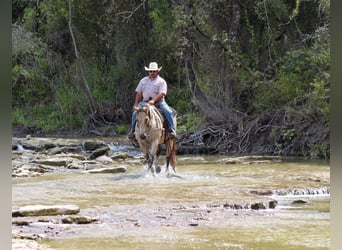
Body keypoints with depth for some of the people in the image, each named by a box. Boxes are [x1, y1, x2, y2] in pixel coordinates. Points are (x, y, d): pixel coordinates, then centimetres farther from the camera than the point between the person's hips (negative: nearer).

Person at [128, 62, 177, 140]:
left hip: (158, 101, -3)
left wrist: (153, 101, -26)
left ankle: (172, 130, -22)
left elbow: (162, 94, -12)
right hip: (145, 101, 3)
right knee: (135, 113, -18)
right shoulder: (143, 80, 15)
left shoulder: (161, 81, 1)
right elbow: (139, 93, 17)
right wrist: (136, 104, 8)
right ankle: (133, 130, -5)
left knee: (168, 112, -27)